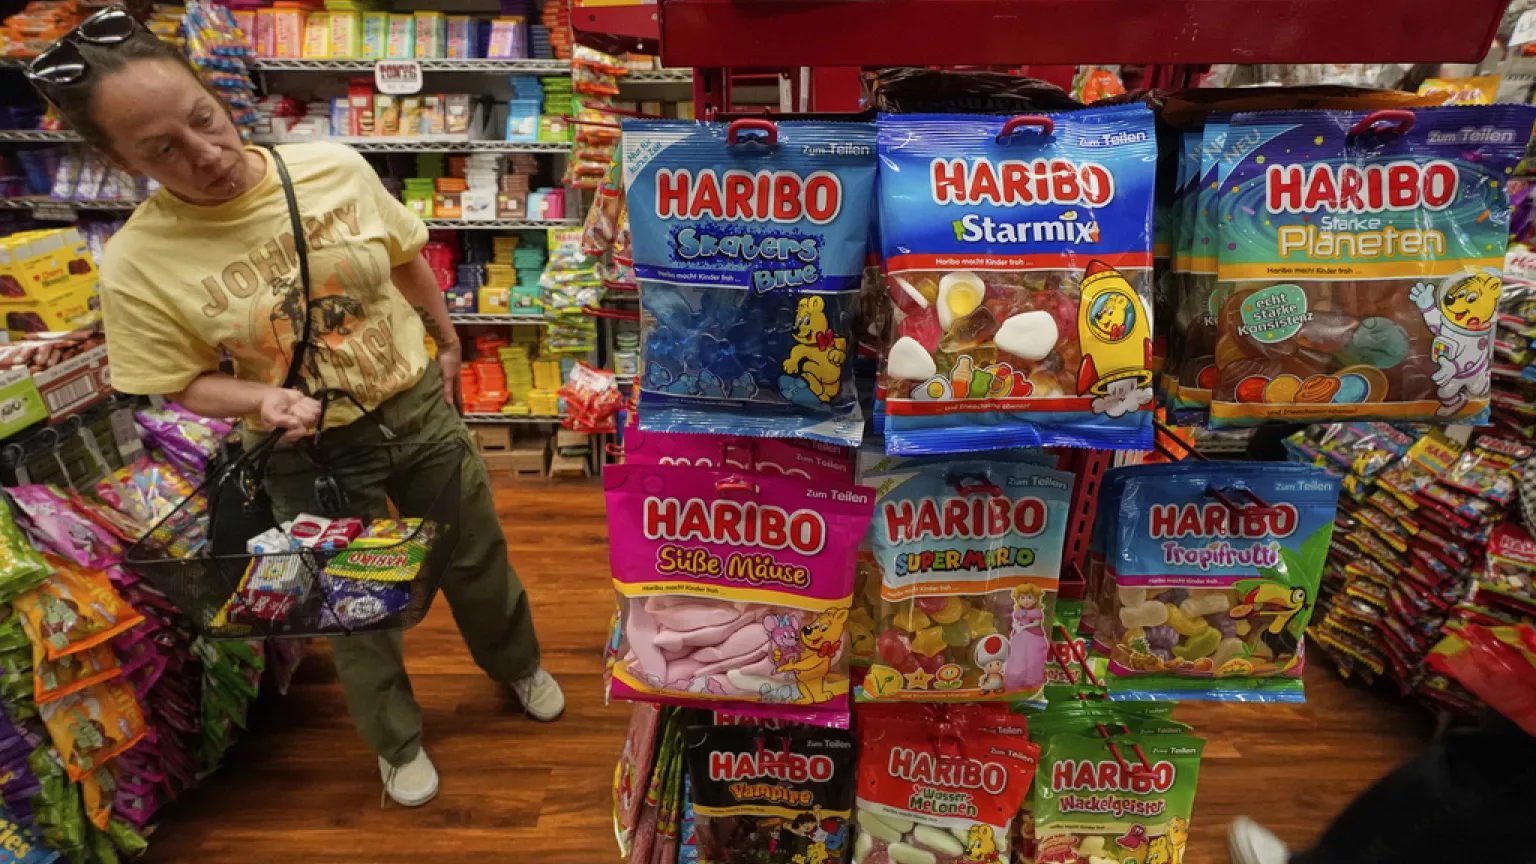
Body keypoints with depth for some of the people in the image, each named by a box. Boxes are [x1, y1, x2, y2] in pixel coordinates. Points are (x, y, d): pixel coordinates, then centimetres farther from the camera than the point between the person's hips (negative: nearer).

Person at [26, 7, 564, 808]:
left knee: (477, 558, 20)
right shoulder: (137, 265, -18)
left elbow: (408, 263, 2)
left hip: (420, 408, 2)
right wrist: (262, 398, -27)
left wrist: (448, 344, 13)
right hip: (312, 456, -1)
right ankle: (397, 743, 46)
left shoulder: (335, 167, -14)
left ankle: (518, 664, 52)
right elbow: (185, 383, -7)